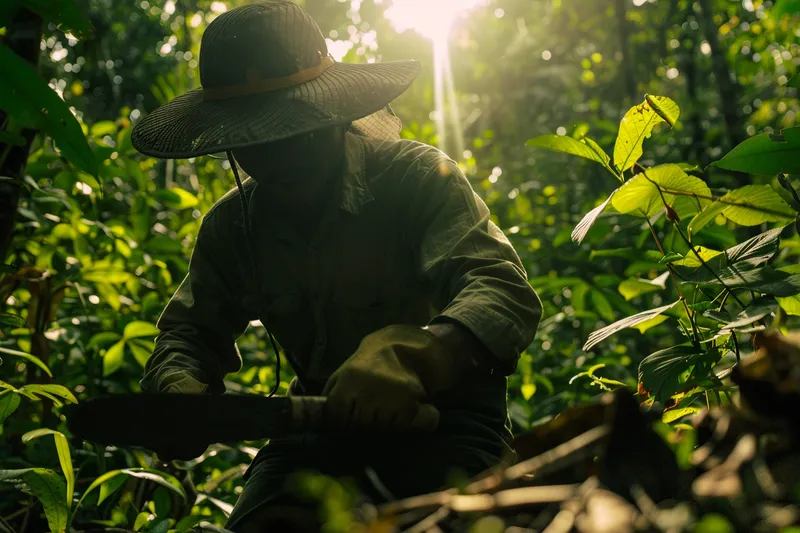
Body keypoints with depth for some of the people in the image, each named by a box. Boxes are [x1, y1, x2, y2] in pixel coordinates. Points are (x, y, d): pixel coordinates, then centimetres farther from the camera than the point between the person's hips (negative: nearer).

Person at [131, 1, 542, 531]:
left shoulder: (419, 177, -16)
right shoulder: (231, 225, 1)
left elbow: (505, 293, -28)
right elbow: (191, 331, 6)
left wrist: (414, 355, -51)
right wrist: (179, 389, -21)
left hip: (442, 416, -4)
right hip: (324, 421, 4)